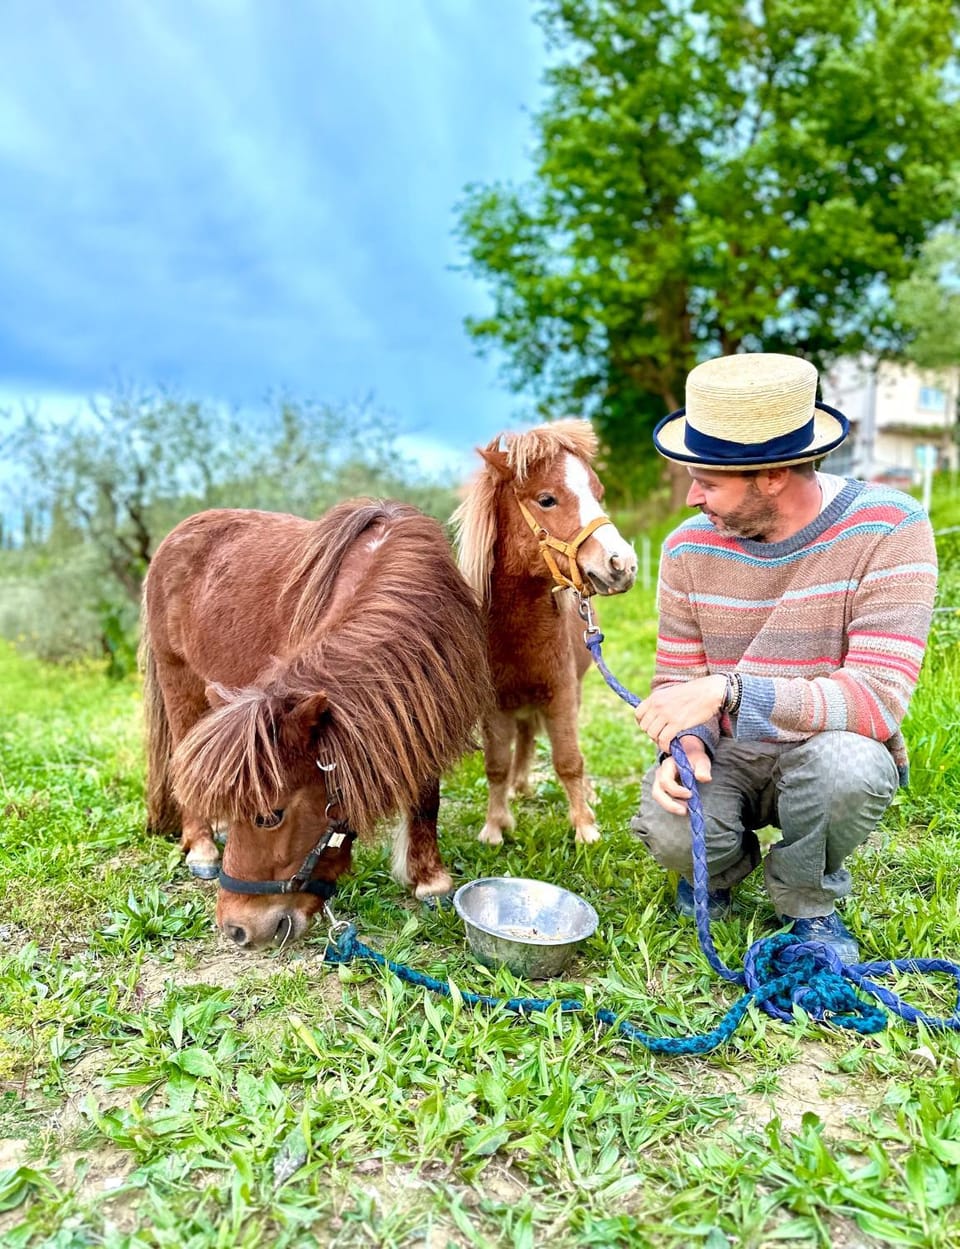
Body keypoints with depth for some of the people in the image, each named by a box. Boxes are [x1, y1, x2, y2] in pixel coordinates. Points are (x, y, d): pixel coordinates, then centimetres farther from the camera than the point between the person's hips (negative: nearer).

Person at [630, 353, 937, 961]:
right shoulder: (691, 547, -6)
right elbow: (677, 679, 1)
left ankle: (808, 902, -2)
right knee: (668, 829, -28)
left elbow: (879, 698, -26)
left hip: (832, 748, -2)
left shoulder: (888, 529, -19)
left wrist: (729, 689, -36)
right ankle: (724, 863, 13)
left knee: (848, 762, -36)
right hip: (728, 756, 2)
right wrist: (684, 742, -22)